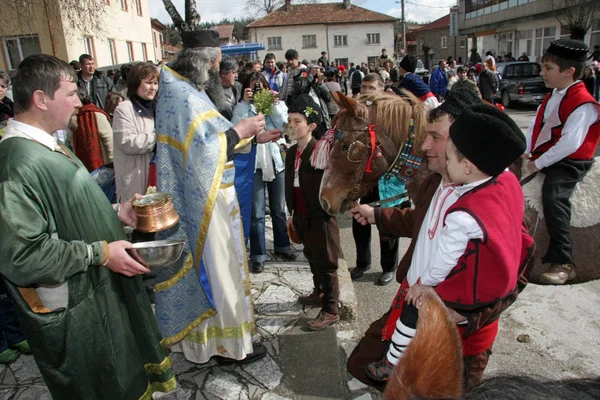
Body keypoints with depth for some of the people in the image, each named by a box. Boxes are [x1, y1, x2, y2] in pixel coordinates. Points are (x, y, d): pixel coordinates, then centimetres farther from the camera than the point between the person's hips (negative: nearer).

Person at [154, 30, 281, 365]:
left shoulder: (184, 90, 13)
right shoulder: (185, 96, -20)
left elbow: (207, 140, 14)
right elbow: (206, 152, -26)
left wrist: (253, 136, 11)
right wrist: (240, 130, -14)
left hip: (203, 195, 10)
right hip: (205, 199, -10)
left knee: (210, 265, 20)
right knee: (218, 267, 1)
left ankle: (204, 332, 37)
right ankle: (230, 344, 18)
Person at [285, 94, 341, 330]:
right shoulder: (291, 152, 8)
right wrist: (292, 213, 18)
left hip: (321, 216, -8)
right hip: (302, 216, 8)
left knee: (326, 264, 4)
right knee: (312, 257, 23)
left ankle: (330, 310, 17)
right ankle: (320, 293, 44)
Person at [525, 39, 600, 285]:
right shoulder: (552, 96, 12)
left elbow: (570, 143, -26)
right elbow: (536, 125, 11)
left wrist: (539, 163, -21)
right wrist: (525, 151, -2)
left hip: (568, 163, -10)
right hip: (545, 158, 10)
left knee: (553, 197, -29)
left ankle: (563, 263, -24)